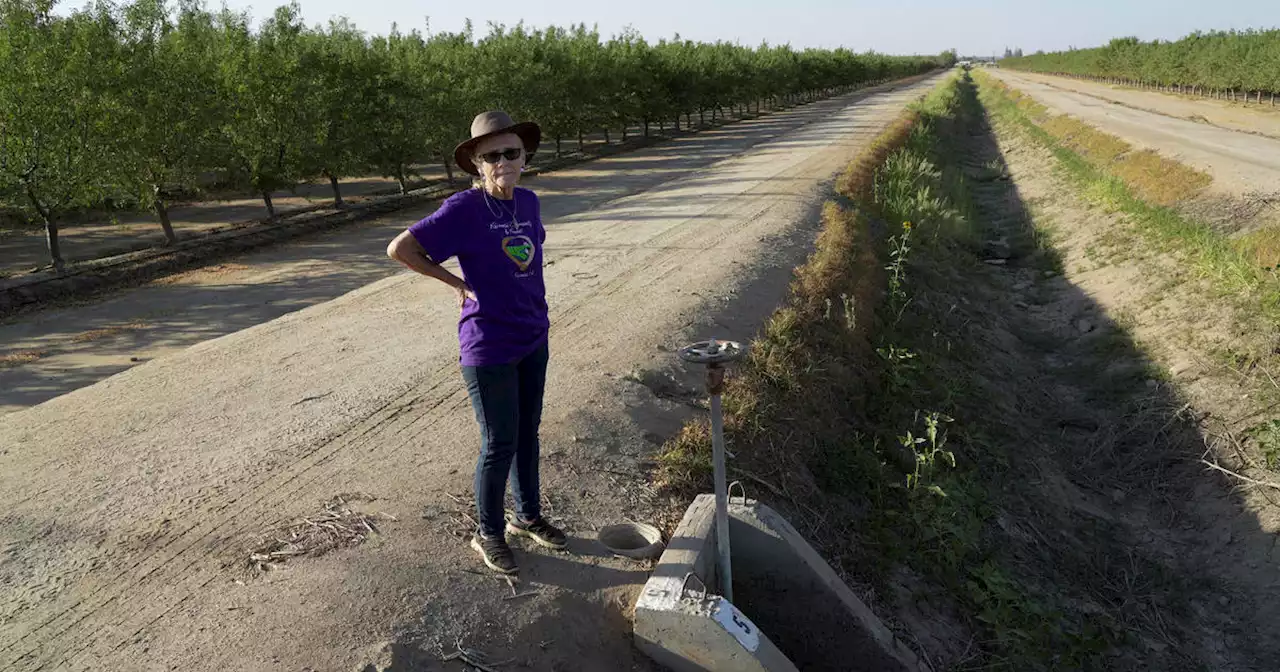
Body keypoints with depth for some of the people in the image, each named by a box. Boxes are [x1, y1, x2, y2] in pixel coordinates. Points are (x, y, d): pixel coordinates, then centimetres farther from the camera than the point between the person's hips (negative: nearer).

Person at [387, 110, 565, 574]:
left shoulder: (528, 202, 3)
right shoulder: (464, 210, -16)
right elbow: (400, 248, -14)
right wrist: (457, 283, -10)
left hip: (532, 342, 6)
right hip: (488, 349, -6)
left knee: (528, 433, 18)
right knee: (500, 444, 4)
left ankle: (528, 515, 37)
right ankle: (489, 533, 26)